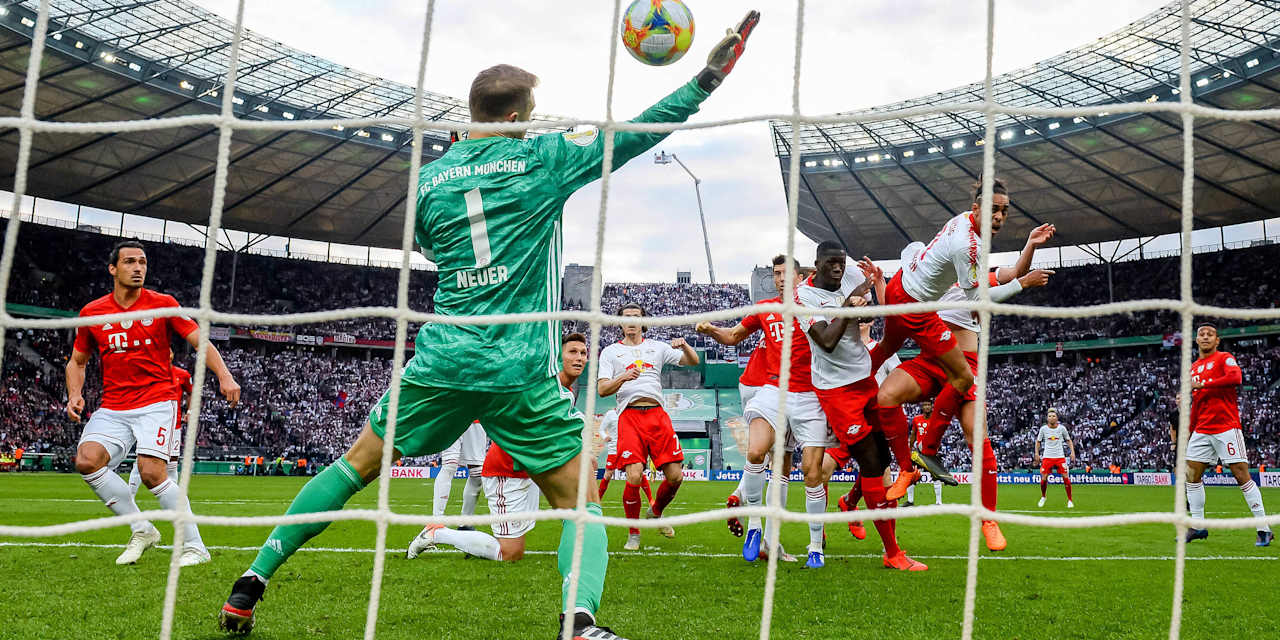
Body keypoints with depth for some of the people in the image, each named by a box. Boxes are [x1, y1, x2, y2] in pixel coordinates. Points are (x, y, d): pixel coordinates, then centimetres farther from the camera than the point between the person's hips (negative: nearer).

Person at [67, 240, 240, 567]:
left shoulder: (163, 304, -1)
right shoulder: (91, 313, 6)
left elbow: (200, 342, -2)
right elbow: (77, 361, 18)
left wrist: (224, 375, -17)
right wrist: (75, 394, -1)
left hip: (157, 403, -4)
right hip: (112, 408, 4)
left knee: (152, 473, -20)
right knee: (86, 460, -19)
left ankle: (194, 546, -7)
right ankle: (141, 530, -3)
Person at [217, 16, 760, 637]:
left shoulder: (428, 178, 8)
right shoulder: (542, 158, 0)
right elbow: (633, 134, 2)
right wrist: (707, 76, 8)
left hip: (442, 359, 3)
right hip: (521, 373, -3)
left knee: (355, 465, 18)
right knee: (580, 501, 7)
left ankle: (253, 578, 17)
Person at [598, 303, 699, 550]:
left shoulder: (657, 347, 18)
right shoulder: (610, 352, 13)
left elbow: (693, 361, 15)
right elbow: (602, 389, 3)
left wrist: (684, 346, -7)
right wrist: (623, 378, -16)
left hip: (657, 414, 3)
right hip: (629, 416, -2)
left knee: (675, 476, -4)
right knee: (634, 476, -17)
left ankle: (655, 512, 27)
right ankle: (633, 533, 3)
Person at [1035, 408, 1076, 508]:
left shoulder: (1062, 428, 0)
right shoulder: (1043, 428, 0)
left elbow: (1068, 440, 10)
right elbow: (1038, 441, 11)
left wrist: (1072, 452, -1)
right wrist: (1037, 453, 1)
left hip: (1060, 457, 0)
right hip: (1047, 457, 0)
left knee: (1066, 478, -8)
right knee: (1043, 479, -5)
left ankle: (1069, 500, 5)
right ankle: (1043, 497, 20)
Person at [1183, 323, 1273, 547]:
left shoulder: (1224, 358, -1)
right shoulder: (1194, 367, 18)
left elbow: (1236, 377, -24)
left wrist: (1202, 384, -21)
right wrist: (1189, 430, 22)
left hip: (1226, 427, -7)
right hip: (1202, 430, 7)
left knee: (1242, 475, -7)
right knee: (1191, 475, 2)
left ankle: (1264, 530, -2)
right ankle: (1198, 526, 11)